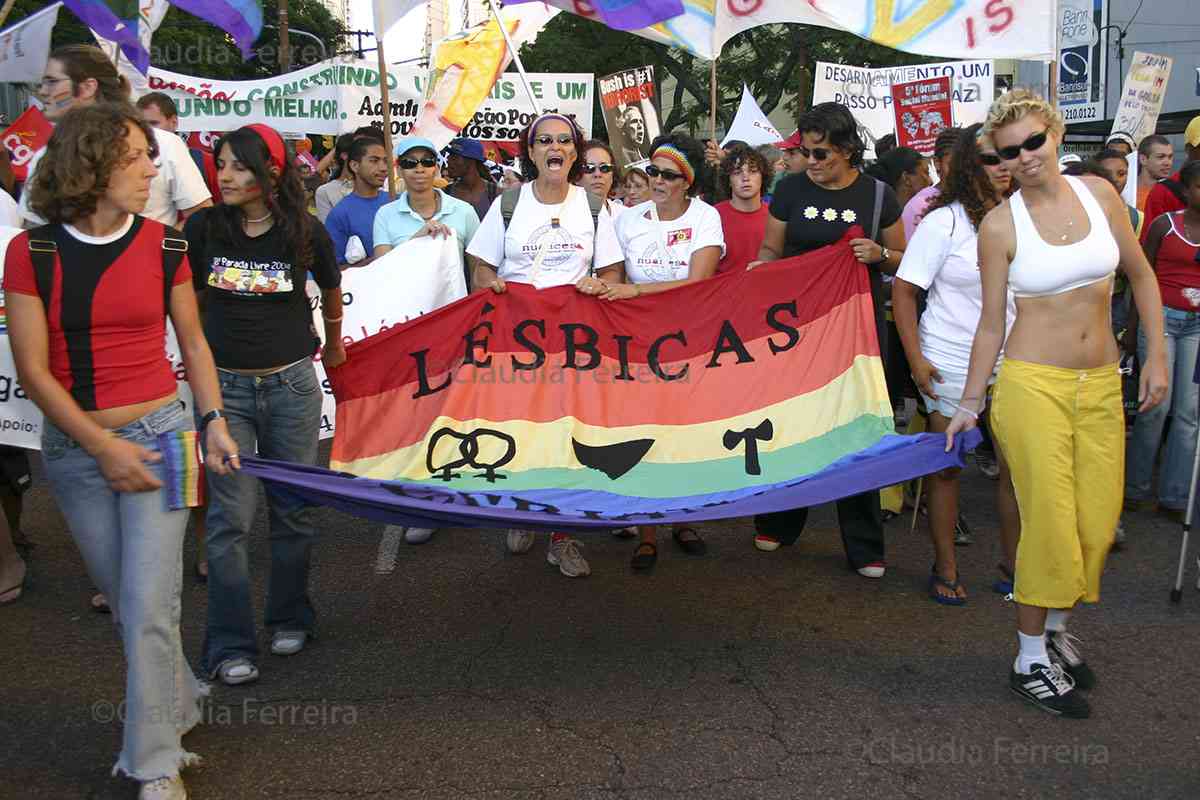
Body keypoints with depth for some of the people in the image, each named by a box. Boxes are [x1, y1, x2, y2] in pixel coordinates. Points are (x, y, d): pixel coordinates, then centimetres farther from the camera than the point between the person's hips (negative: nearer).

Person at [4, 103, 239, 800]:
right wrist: (102, 447, -11)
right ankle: (178, 704, 38)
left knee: (149, 608, -3)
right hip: (73, 448, 1)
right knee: (127, 602, 14)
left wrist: (214, 420, 0)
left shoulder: (164, 245, -2)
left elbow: (192, 342, 9)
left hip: (158, 434, -1)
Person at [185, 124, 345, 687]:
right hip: (224, 386, 0)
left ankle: (289, 619, 29)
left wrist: (333, 344, 27)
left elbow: (331, 289, 14)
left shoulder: (304, 232, -5)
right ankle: (230, 645, 8)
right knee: (230, 517, -2)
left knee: (293, 508, 10)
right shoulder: (203, 227, -4)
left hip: (290, 384, 0)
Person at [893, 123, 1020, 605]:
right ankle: (945, 568, 17)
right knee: (946, 466, 4)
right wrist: (915, 361, -15)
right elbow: (903, 291, -8)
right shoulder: (943, 221, -7)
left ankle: (1014, 560, 21)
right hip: (950, 363, -4)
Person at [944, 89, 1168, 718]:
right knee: (1049, 524, -4)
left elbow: (1140, 276, 12)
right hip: (1034, 383, -4)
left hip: (1101, 384, 4)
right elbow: (991, 324, -2)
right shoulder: (1000, 225, -6)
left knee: (1098, 524, 6)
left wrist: (1156, 356, 7)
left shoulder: (1098, 193, 3)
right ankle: (1030, 660, 14)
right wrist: (968, 405, 0)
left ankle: (1057, 630, 30)